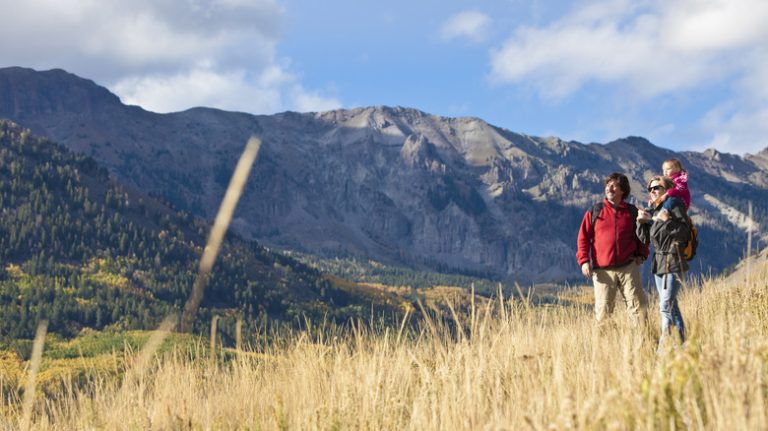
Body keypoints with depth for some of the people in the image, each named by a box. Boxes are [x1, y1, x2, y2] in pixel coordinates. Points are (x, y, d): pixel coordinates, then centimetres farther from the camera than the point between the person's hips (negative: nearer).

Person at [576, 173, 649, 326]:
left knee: (637, 304, -2)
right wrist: (584, 260, -5)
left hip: (628, 267, 1)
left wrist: (641, 254, 7)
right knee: (603, 309, 0)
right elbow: (583, 237, 5)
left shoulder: (632, 212, 9)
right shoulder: (595, 212, 6)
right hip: (603, 270, -1)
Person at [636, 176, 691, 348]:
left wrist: (668, 221, -26)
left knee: (666, 306, -14)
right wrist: (641, 222, -1)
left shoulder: (675, 205, -7)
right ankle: (681, 343, 17)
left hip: (673, 262, -8)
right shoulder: (653, 211, 15)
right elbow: (645, 239, 13)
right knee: (671, 305, 11)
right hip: (658, 262, 9)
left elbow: (684, 233, -15)